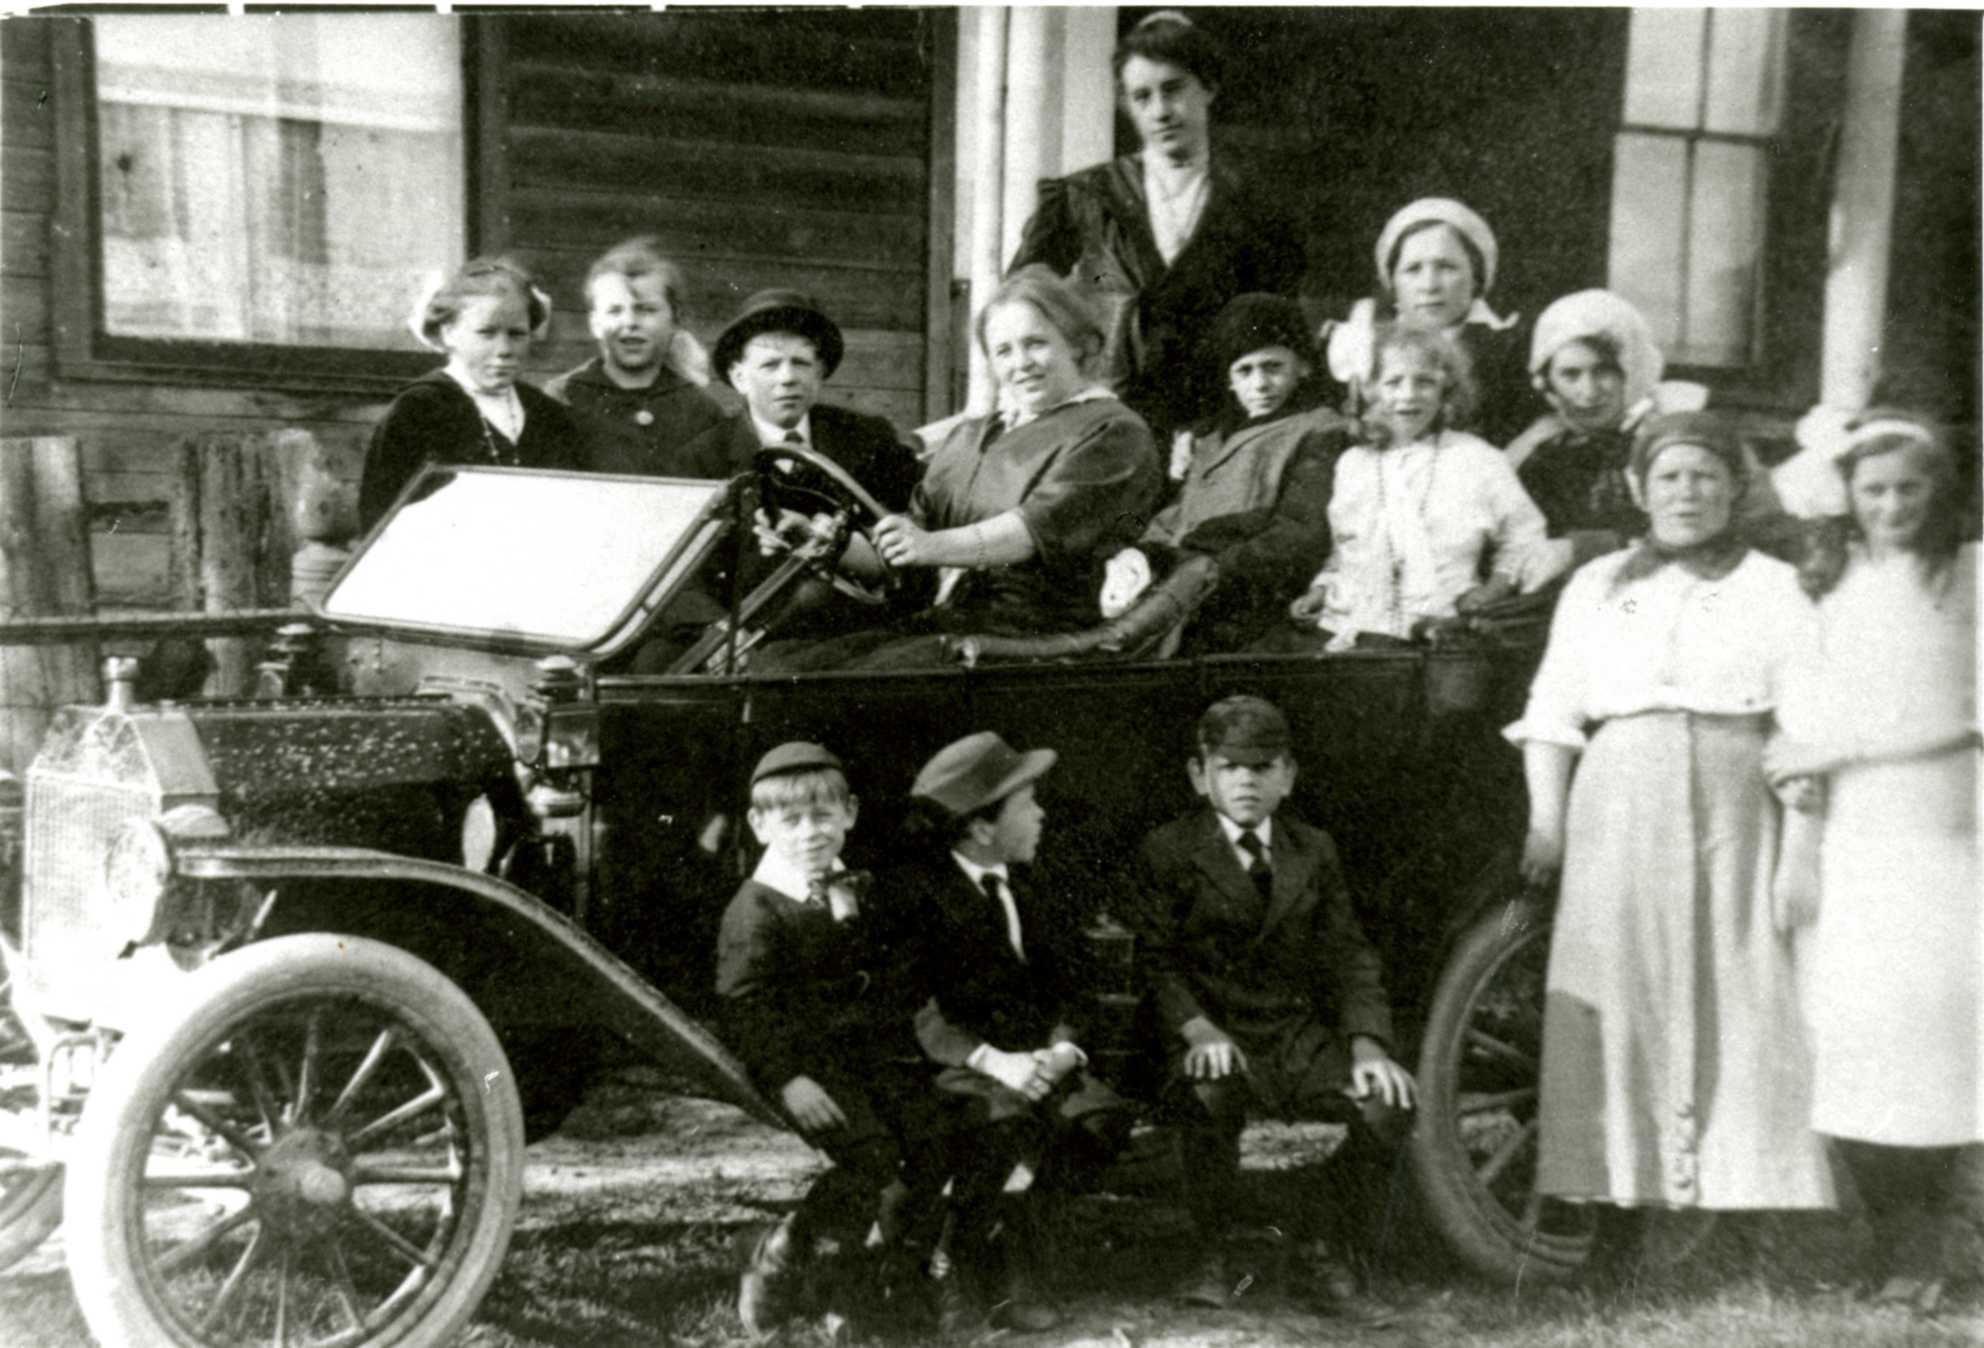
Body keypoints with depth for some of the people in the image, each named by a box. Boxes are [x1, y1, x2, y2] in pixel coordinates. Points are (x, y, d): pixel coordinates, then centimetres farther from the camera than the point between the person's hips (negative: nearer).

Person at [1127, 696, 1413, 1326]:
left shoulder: (1315, 852, 13)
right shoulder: (1167, 853, 2)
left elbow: (1347, 958, 9)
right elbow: (1157, 961, -5)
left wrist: (1367, 1043, -8)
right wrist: (1198, 1029, -23)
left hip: (1300, 1033, 3)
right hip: (1214, 1036, -3)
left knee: (1387, 1104, -23)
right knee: (1212, 1094, -38)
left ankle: (1327, 1259, -3)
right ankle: (1212, 1257, -14)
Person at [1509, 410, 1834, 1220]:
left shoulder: (1775, 587, 8)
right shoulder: (1598, 585, 14)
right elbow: (1553, 709, 10)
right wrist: (1547, 822, 0)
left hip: (1736, 814, -1)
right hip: (1620, 817, 2)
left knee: (1739, 1000, -4)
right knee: (1618, 1000, 1)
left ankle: (1750, 1190, 3)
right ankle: (1614, 1184, 9)